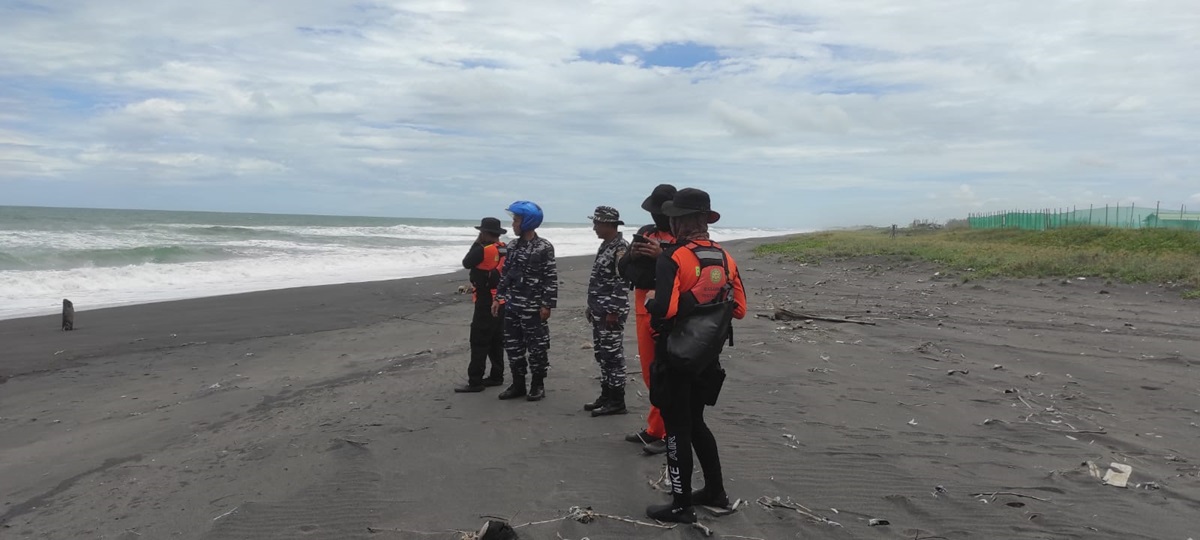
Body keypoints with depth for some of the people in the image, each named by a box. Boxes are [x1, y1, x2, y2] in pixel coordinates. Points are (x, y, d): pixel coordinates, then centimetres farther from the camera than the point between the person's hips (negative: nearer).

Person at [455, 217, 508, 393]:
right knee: (496, 340, 14)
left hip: (486, 302, -9)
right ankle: (496, 376, 19)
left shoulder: (483, 250, -18)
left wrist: (477, 243, 3)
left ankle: (475, 382, -4)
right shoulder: (505, 250, 6)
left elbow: (466, 263, -4)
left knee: (479, 342, -5)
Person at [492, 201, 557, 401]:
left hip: (533, 308, -7)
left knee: (536, 347, 2)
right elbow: (505, 274, 15)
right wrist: (498, 298, 11)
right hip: (512, 306, 7)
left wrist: (547, 304, -16)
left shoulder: (544, 247, -10)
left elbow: (551, 278, -12)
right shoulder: (513, 246, 10)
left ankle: (538, 385, 14)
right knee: (513, 346, 10)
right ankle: (518, 384, 21)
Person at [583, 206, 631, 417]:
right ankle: (606, 395, 24)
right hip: (599, 311, 10)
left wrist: (613, 312, -22)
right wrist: (592, 307, 21)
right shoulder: (605, 245, 15)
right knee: (601, 354, 14)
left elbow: (622, 283, -20)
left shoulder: (621, 248, -15)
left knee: (613, 356, -4)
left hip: (611, 312, -10)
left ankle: (617, 401, 3)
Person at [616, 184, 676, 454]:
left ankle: (664, 433, 3)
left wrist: (662, 256, -23)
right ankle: (656, 429, 24)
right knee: (650, 374, 14)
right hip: (643, 309, 7)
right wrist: (631, 255, -6)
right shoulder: (645, 232, 14)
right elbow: (623, 270, 14)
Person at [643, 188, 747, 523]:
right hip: (709, 356, 7)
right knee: (695, 422, 22)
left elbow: (664, 309, -26)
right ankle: (715, 491, 31)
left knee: (677, 429, 5)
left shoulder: (672, 259, -17)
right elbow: (739, 309, 6)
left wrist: (649, 303, -6)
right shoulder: (725, 258, 3)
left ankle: (682, 505, 15)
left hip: (677, 357, -7)